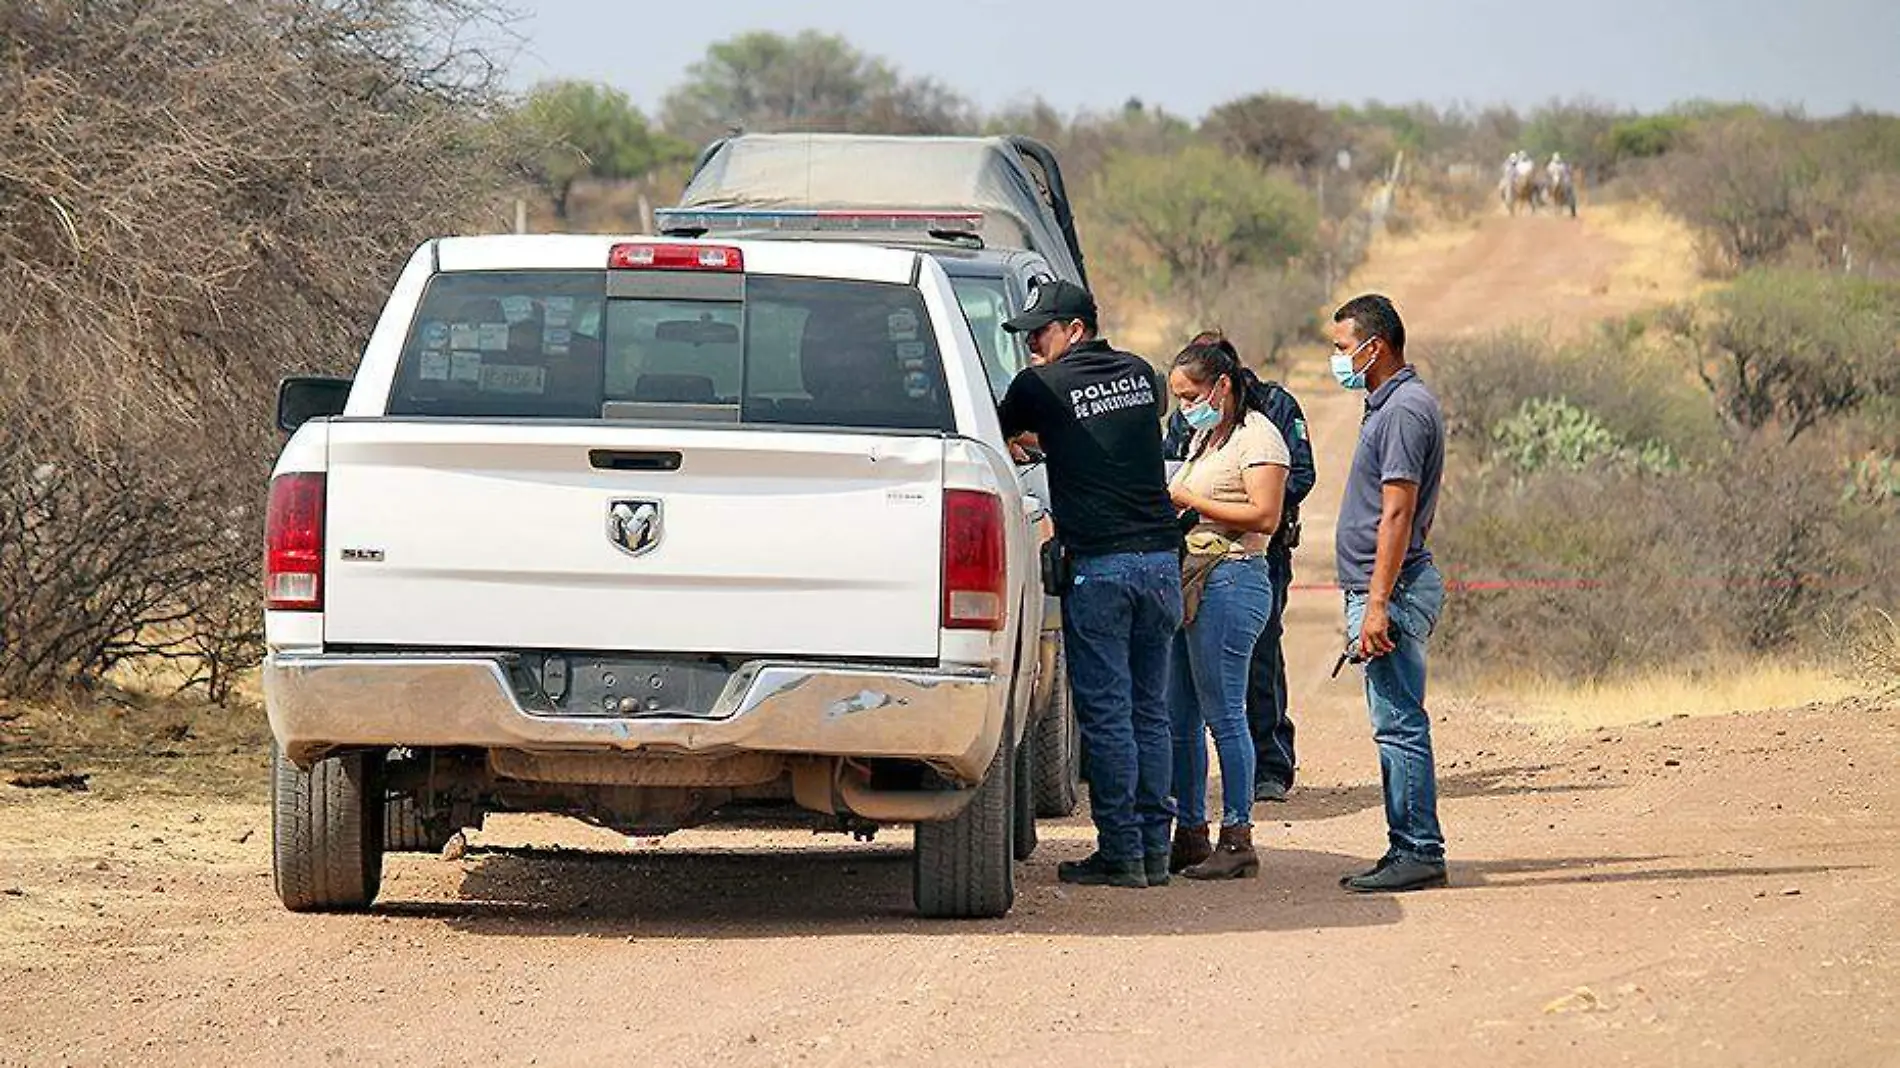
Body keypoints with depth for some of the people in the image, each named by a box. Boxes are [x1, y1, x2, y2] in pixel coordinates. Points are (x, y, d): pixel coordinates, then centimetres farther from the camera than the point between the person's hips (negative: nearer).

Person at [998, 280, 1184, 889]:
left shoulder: (1041, 386, -4)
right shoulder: (1141, 376, 12)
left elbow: (996, 435, 11)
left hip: (1098, 565, -5)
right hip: (1161, 559, 5)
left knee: (1105, 714, -2)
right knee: (1150, 711, 10)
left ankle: (1121, 854, -3)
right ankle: (1155, 850, 10)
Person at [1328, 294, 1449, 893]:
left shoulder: (1405, 409, -14)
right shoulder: (1391, 404, 18)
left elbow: (1398, 513, -20)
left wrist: (1378, 605, -23)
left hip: (1393, 590, -11)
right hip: (1383, 591, 11)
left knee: (1399, 725, -9)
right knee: (1396, 725, 11)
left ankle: (1419, 853, -9)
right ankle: (1410, 850, 14)